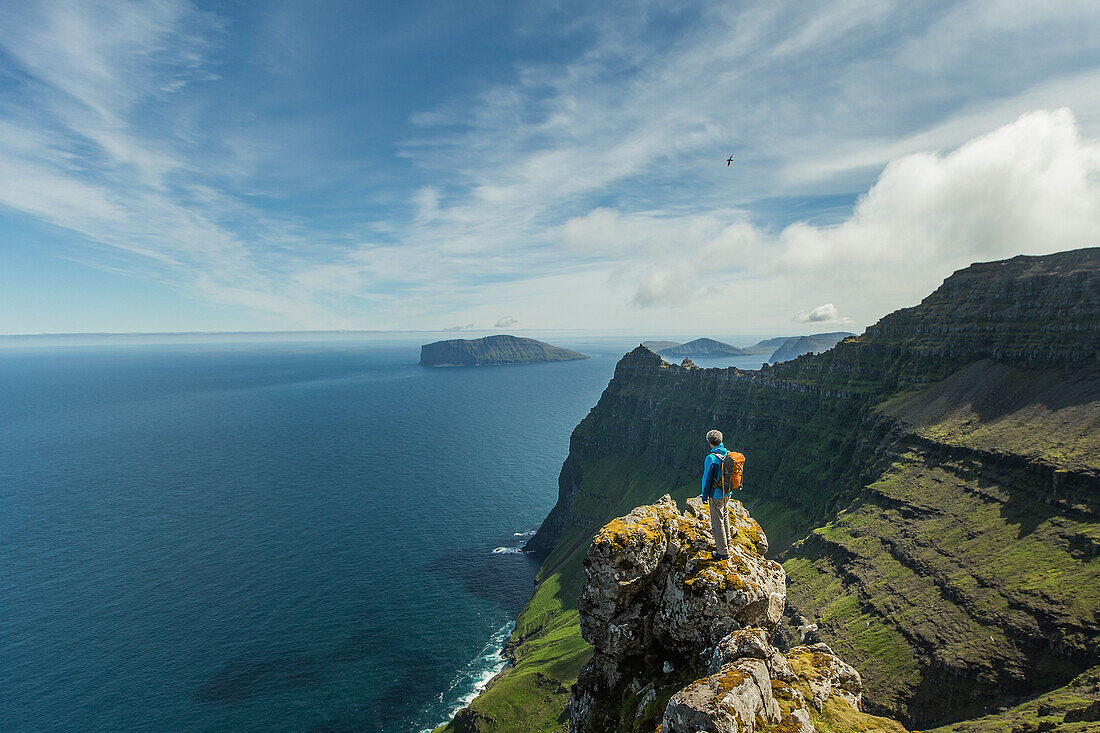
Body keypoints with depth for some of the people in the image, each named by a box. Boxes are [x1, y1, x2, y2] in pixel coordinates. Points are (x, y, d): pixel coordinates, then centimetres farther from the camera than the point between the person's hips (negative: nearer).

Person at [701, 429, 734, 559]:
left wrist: (704, 496, -6)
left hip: (716, 495, -7)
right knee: (725, 515, 28)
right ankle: (727, 539, 46)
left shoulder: (711, 458, -24)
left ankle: (723, 551, 12)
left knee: (718, 521, 4)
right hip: (727, 492, 7)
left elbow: (707, 478, -18)